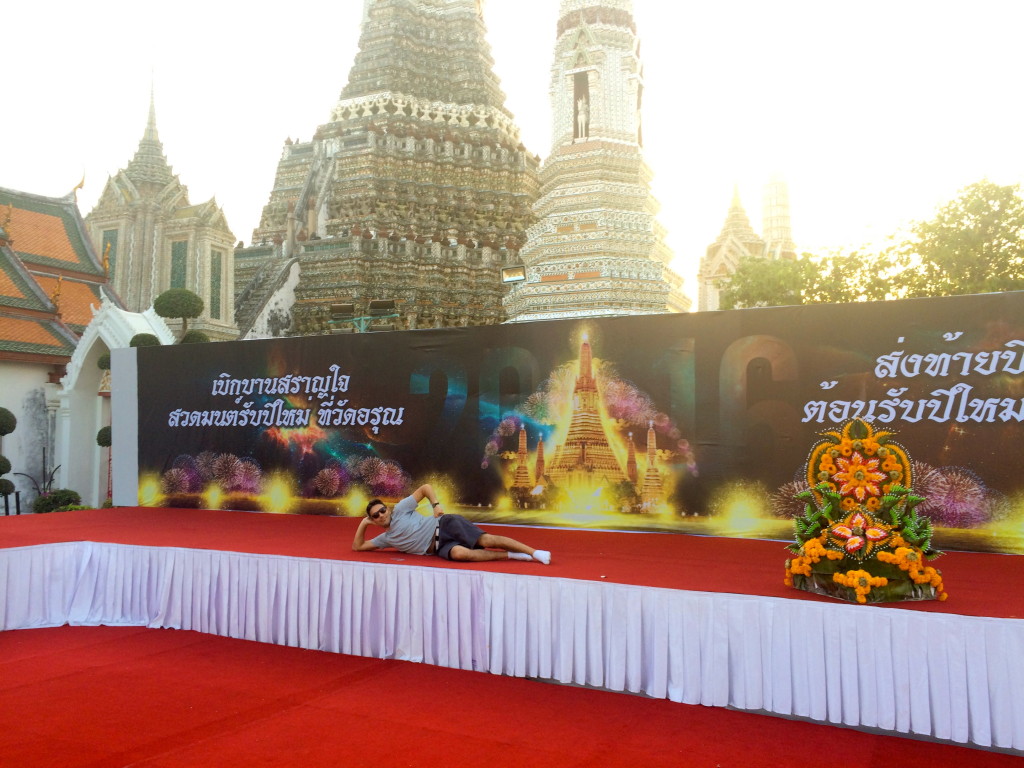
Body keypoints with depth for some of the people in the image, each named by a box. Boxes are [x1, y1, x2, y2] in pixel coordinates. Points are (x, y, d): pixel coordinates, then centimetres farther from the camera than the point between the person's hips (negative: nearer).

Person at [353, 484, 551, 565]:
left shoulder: (400, 510, 9)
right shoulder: (386, 538, 21)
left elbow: (425, 488, 9)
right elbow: (358, 546, 28)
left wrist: (436, 504, -6)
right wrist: (363, 523, 18)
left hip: (445, 526, -4)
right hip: (439, 547, 4)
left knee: (485, 541, -28)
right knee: (460, 553, -31)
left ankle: (535, 552, -31)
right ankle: (514, 556, -29)